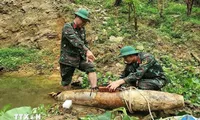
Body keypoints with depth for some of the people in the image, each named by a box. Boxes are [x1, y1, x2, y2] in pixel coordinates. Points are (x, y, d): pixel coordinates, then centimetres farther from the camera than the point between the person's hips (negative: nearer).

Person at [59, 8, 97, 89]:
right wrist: (87, 51, -40)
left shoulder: (82, 29, 10)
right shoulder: (67, 27, -12)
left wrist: (87, 56, 3)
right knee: (66, 82, 3)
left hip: (80, 58, 5)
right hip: (67, 59, -5)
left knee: (91, 67, -20)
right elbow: (75, 41, -29)